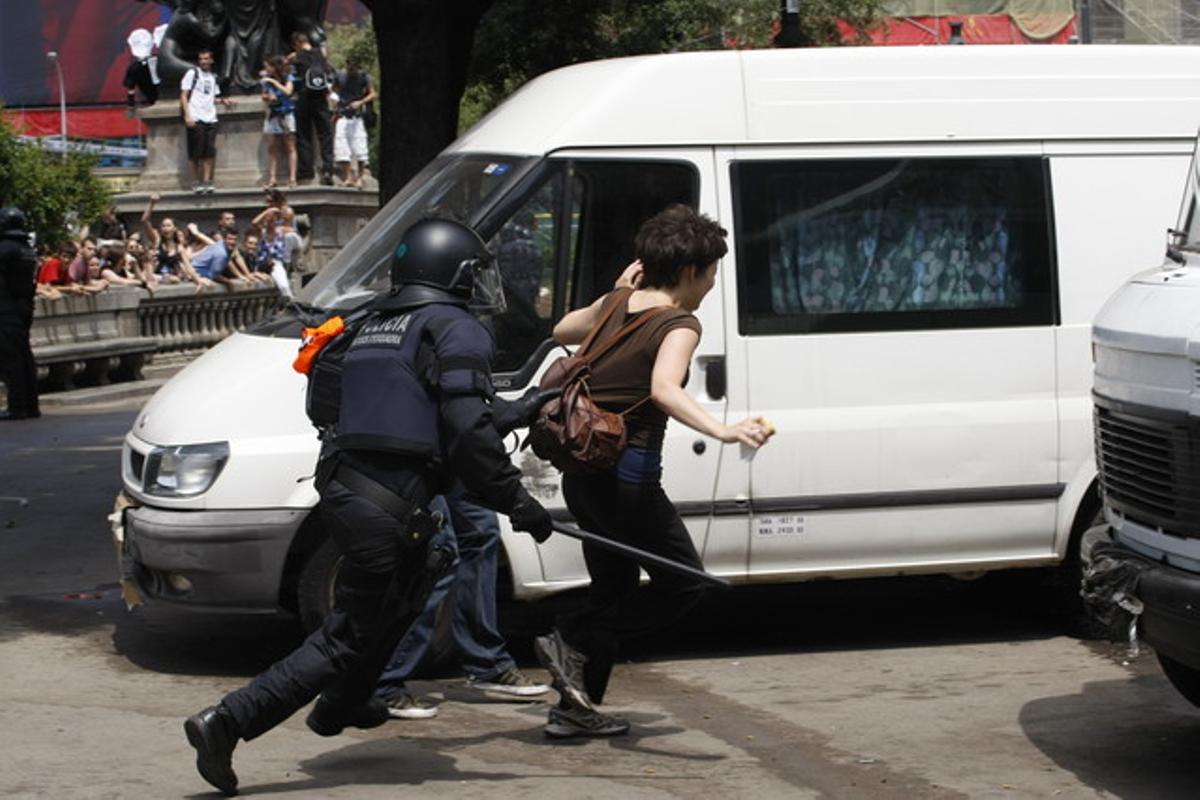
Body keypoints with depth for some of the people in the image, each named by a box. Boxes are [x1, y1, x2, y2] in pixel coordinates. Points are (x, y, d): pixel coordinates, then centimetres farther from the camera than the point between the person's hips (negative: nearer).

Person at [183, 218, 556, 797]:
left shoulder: (375, 327, 22)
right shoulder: (457, 330, -5)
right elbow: (468, 432, -16)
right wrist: (515, 500, -10)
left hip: (341, 487, 9)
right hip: (387, 505, -9)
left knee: (421, 571, 32)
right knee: (351, 637, -3)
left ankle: (342, 705, 36)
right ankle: (228, 721, -12)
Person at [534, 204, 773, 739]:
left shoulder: (618, 305, 9)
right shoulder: (679, 325, -13)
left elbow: (562, 331, 28)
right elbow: (664, 389, -33)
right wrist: (720, 431, -44)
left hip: (582, 472, 8)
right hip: (627, 476, -8)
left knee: (615, 588, 20)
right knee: (682, 585, 4)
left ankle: (576, 709, 19)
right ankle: (573, 642, -5)